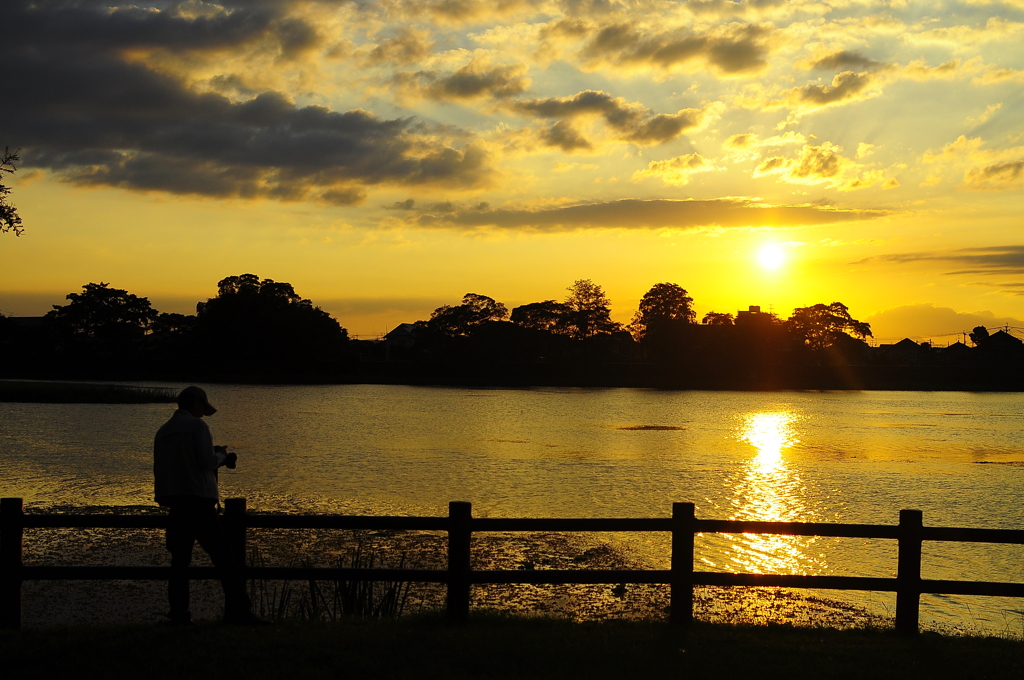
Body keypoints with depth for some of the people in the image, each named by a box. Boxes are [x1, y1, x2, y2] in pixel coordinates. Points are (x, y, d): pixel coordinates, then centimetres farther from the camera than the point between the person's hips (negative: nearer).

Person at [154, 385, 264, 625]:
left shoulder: (162, 432, 16)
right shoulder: (197, 425, -4)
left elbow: (161, 469, 18)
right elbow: (206, 461, -14)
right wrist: (222, 456, 6)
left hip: (174, 504, 7)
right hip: (199, 502, -6)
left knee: (179, 560, 8)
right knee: (224, 558, -5)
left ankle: (178, 614, 2)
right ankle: (238, 610, -9)